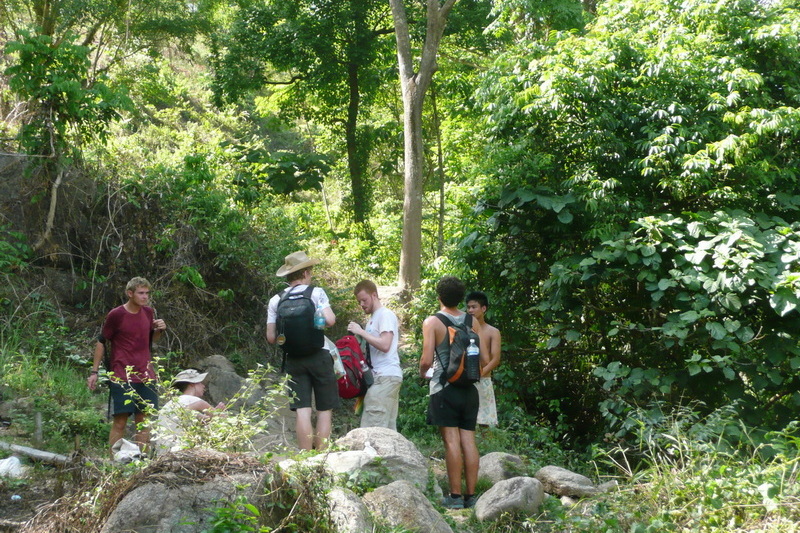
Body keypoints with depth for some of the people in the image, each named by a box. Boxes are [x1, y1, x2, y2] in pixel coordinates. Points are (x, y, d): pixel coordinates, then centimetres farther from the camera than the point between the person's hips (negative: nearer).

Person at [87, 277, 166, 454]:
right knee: (119, 422, -5)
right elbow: (101, 343, 0)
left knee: (144, 422, 5)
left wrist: (159, 330, -1)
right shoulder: (116, 315, -7)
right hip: (121, 378, -5)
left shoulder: (149, 313, 9)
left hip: (146, 377, 5)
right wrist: (94, 372, -2)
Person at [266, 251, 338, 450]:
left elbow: (271, 337, 2)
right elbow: (330, 320, -17)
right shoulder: (316, 293, -4)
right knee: (324, 409, 4)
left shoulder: (276, 300, 4)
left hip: (293, 360, 3)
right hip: (318, 357, -3)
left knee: (302, 410, 1)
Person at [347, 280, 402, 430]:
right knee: (388, 429, 7)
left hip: (385, 377, -10)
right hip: (381, 377, 10)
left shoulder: (385, 315, -5)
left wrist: (361, 332, -13)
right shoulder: (373, 318, 22)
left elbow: (385, 345, -18)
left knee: (371, 428, -15)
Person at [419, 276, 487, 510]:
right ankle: (471, 495, 8)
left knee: (451, 440, -5)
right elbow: (483, 359, 6)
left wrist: (422, 372, 10)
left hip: (444, 388, -4)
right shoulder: (471, 321, 6)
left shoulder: (433, 322, -7)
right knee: (468, 439, 5)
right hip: (469, 388, 4)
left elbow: (427, 360, -12)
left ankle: (455, 496, -5)